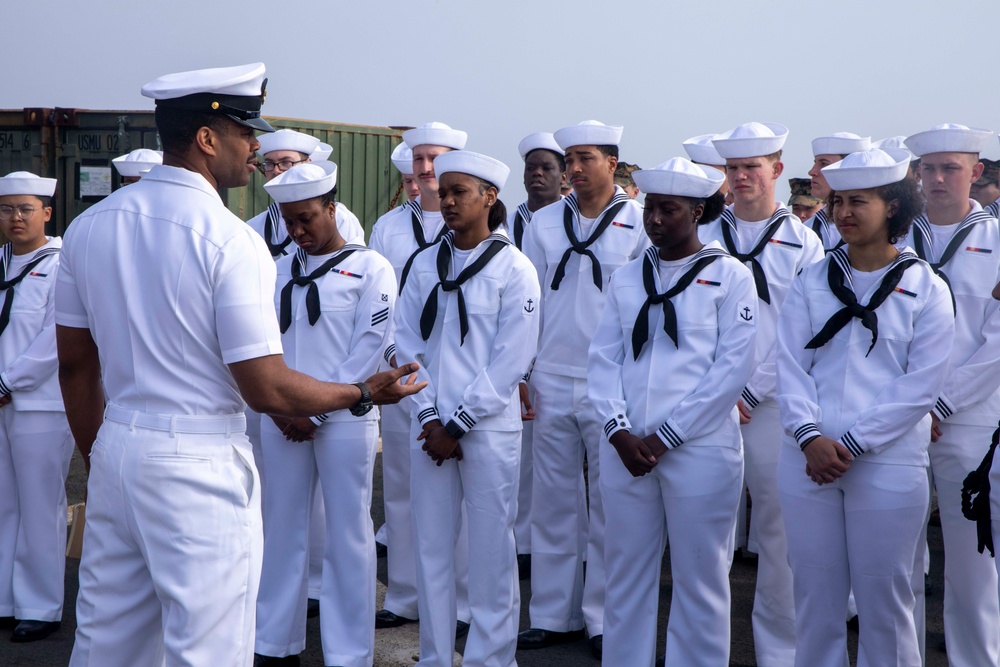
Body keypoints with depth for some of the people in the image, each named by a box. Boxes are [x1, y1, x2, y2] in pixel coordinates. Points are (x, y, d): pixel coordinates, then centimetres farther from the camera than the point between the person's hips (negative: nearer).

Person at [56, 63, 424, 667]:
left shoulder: (89, 225, 3)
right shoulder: (231, 239, -16)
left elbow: (76, 364, 11)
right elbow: (267, 391, -17)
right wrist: (365, 393, -2)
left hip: (117, 449, 7)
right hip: (201, 463, -7)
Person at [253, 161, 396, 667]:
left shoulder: (369, 268, -2)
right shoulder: (279, 272, 12)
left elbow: (369, 347, -8)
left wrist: (315, 412, -10)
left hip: (344, 420, -4)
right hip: (281, 421, 4)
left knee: (347, 536, 0)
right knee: (281, 530, 9)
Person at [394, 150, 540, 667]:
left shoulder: (514, 269, -4)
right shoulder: (425, 264, 8)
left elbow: (511, 360, -8)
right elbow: (407, 342, 6)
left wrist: (457, 424, -10)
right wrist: (428, 416, -5)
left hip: (488, 427, -4)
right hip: (429, 424, 4)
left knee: (490, 550, 2)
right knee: (431, 546, 9)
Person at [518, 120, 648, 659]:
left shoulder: (640, 224, -2)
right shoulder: (545, 222, 8)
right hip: (551, 381, 3)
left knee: (609, 505, 4)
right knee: (554, 502, 8)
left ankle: (604, 620, 15)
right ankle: (554, 615, 19)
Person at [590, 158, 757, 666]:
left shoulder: (729, 276, -1)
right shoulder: (626, 278, 12)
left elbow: (733, 366, -8)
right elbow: (603, 358, 7)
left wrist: (665, 437, -11)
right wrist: (619, 432, -8)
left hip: (700, 448, -4)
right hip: (625, 448, 4)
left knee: (699, 578, 4)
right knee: (625, 573, 11)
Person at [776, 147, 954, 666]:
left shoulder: (925, 289, 0)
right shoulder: (811, 283, 7)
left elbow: (921, 384, -6)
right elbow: (791, 366, 2)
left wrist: (851, 443, -13)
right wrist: (809, 436, -14)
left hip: (887, 464, -2)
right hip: (809, 461, 2)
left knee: (884, 600, 6)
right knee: (815, 596, 10)